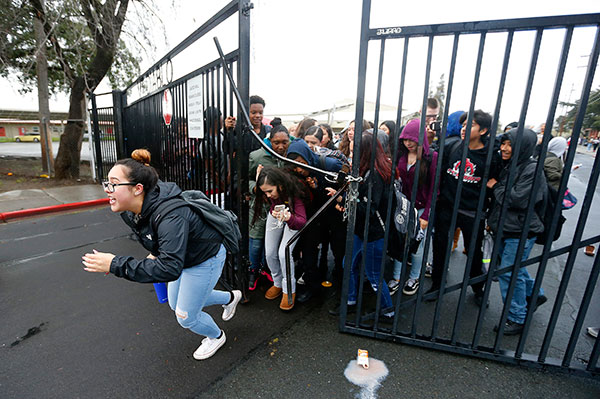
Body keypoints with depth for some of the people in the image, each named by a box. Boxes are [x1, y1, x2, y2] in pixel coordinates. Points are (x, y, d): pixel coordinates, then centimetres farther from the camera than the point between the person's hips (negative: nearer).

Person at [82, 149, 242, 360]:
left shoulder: (171, 216, -40)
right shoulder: (129, 212, -12)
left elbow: (170, 269, -42)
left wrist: (116, 264, -41)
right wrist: (155, 253, 3)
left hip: (206, 259, -9)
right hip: (181, 256, 9)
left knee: (186, 317, 7)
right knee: (176, 304, 25)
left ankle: (216, 336, 42)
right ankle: (230, 298, 46)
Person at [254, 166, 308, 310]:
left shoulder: (293, 193, -38)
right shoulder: (267, 189, -25)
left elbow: (302, 221, -42)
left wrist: (289, 218, -59)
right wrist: (257, 181, -19)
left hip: (292, 218, -5)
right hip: (275, 215, 5)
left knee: (284, 253, -20)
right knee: (270, 254, 2)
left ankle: (289, 290, 3)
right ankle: (278, 284, 28)